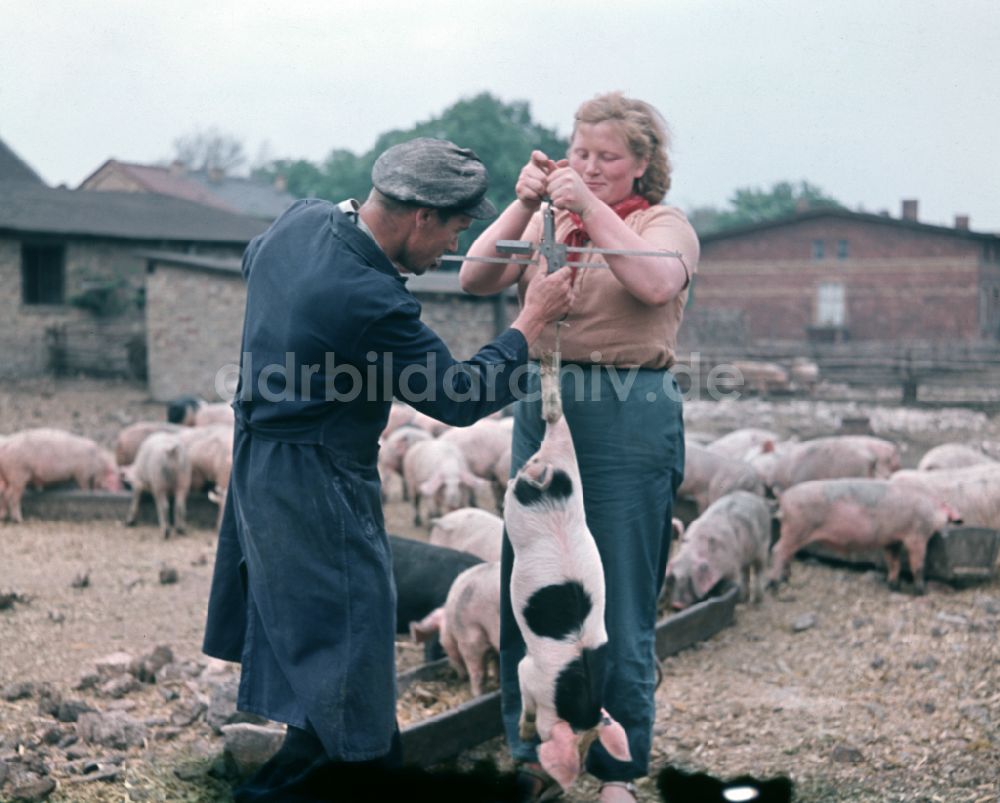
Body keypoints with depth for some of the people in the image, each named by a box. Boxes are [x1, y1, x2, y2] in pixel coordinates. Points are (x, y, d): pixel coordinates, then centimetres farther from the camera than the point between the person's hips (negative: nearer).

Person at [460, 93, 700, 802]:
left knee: (619, 598, 1)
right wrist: (525, 203, -12)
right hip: (541, 406, 4)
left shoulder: (665, 224, 3)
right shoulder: (547, 220, 13)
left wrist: (590, 208, -20)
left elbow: (656, 283, -19)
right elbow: (477, 278, -1)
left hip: (629, 417, -4)